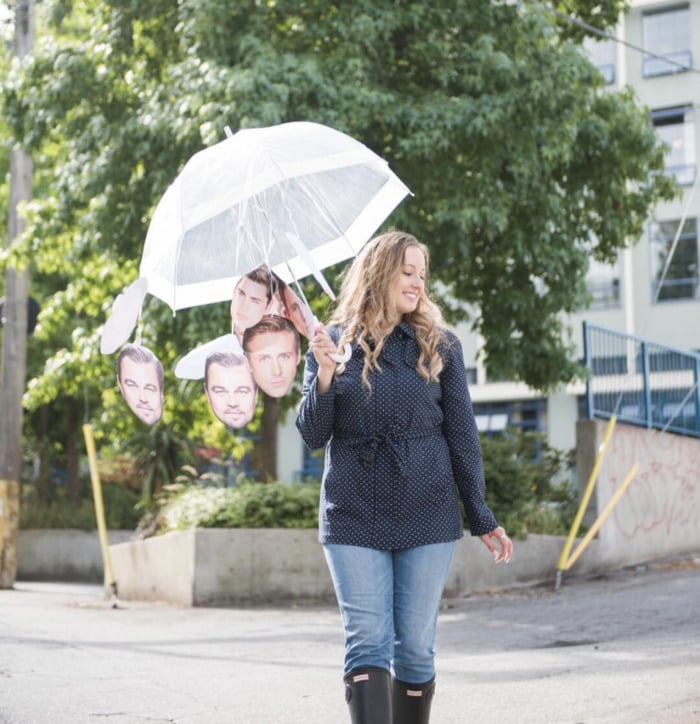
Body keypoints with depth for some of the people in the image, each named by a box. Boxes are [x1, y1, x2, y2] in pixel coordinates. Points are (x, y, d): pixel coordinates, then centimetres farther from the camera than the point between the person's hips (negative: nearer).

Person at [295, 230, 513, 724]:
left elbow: (462, 437, 5)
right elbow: (313, 436, 2)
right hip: (354, 519, 0)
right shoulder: (334, 342, 4)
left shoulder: (440, 346, 4)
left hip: (428, 518, 1)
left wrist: (482, 518, 3)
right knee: (367, 644, -6)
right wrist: (324, 376, -15)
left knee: (415, 646, 4)